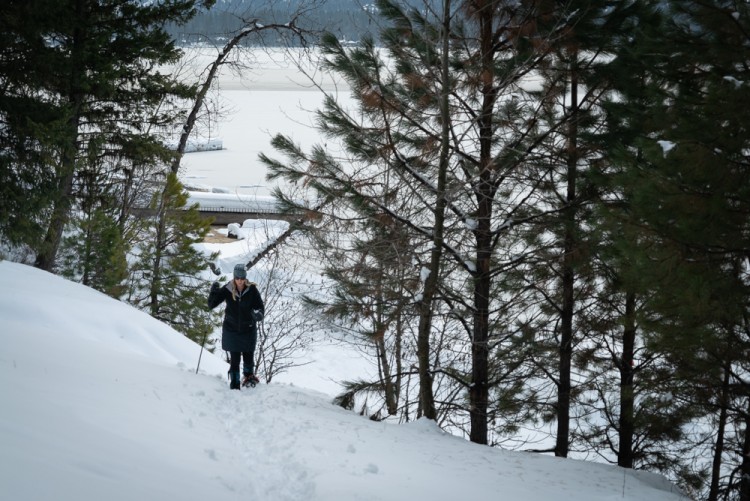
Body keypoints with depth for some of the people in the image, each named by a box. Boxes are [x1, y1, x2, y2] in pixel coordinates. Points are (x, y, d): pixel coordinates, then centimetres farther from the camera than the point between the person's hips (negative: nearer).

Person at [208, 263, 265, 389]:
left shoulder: (252, 290, -11)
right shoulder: (227, 290, -10)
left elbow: (260, 306, -8)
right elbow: (211, 305, -7)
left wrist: (259, 314, -31)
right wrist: (214, 292, -26)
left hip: (248, 330, 0)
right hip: (232, 330, 0)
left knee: (248, 356, 8)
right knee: (234, 359, 0)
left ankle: (248, 375, 39)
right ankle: (234, 385, 14)